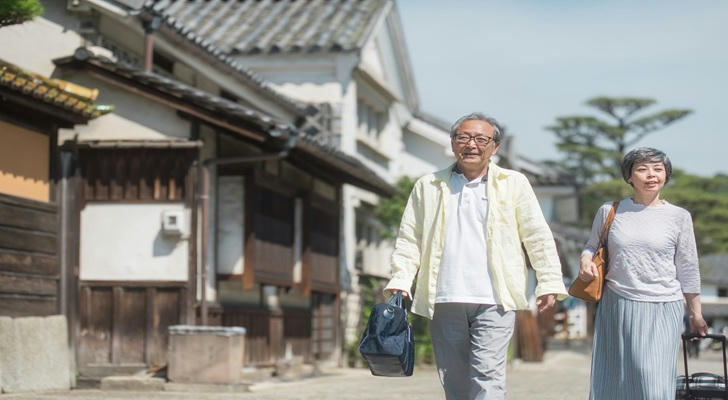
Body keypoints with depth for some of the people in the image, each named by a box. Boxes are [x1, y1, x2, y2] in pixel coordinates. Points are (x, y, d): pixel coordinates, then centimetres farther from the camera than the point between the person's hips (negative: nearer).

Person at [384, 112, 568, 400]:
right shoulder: (428, 187, 13)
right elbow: (409, 239, 13)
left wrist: (549, 282, 0)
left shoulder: (513, 183, 9)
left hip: (494, 300, -2)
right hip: (444, 301, 2)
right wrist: (399, 281, 0)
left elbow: (538, 236, 8)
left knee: (487, 376, -13)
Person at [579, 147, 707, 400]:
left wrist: (696, 313, 11)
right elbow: (592, 246, 18)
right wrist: (586, 261, -4)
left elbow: (688, 270, 8)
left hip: (662, 310, -2)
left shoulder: (678, 217, 3)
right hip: (616, 306, 2)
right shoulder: (609, 211, 5)